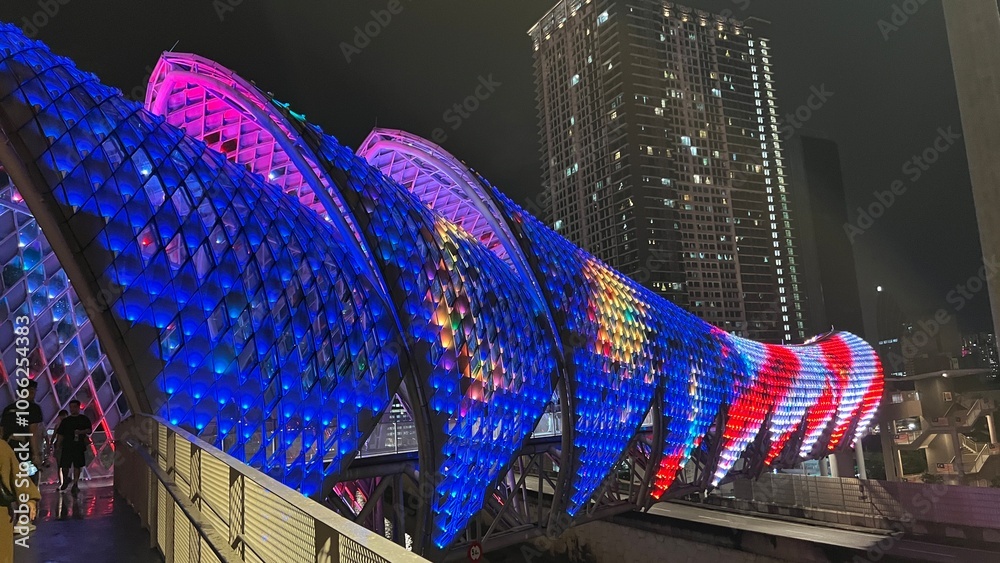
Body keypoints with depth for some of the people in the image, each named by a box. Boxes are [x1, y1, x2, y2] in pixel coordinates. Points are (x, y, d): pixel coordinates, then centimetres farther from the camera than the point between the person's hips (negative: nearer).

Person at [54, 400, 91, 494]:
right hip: (67, 445, 1)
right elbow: (60, 434, 12)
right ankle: (66, 479, 23)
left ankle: (75, 484, 9)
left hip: (79, 446, -1)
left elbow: (89, 430, 1)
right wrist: (58, 444, 4)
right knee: (64, 465, -3)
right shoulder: (65, 420, 13)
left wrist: (81, 432, -16)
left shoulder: (84, 419, 8)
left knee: (77, 465, 1)